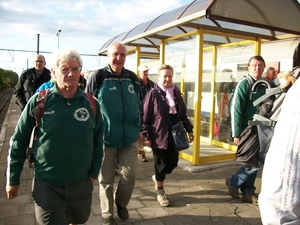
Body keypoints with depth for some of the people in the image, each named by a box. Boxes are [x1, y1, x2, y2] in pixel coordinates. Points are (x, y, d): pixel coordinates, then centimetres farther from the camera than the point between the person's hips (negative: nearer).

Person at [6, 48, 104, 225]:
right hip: (47, 186, -2)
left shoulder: (92, 104, -5)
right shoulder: (39, 101, -10)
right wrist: (13, 179, 1)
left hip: (81, 184, 3)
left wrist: (93, 173, 1)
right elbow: (18, 142, -2)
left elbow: (99, 141, 3)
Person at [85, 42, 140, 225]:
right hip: (105, 138, -3)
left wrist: (139, 130, 14)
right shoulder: (97, 77, -9)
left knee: (130, 174, 5)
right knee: (106, 179, 10)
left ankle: (121, 203, 35)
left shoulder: (133, 78, 5)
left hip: (129, 138, 4)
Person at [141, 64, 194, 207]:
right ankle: (160, 191, 26)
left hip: (174, 135, 5)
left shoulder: (176, 93, 9)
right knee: (161, 164, 5)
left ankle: (157, 178, 39)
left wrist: (189, 129, 12)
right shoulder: (152, 94, -9)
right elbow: (145, 117, -9)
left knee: (173, 162, 10)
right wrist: (147, 136, -12)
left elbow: (183, 113, 15)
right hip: (159, 136, -5)